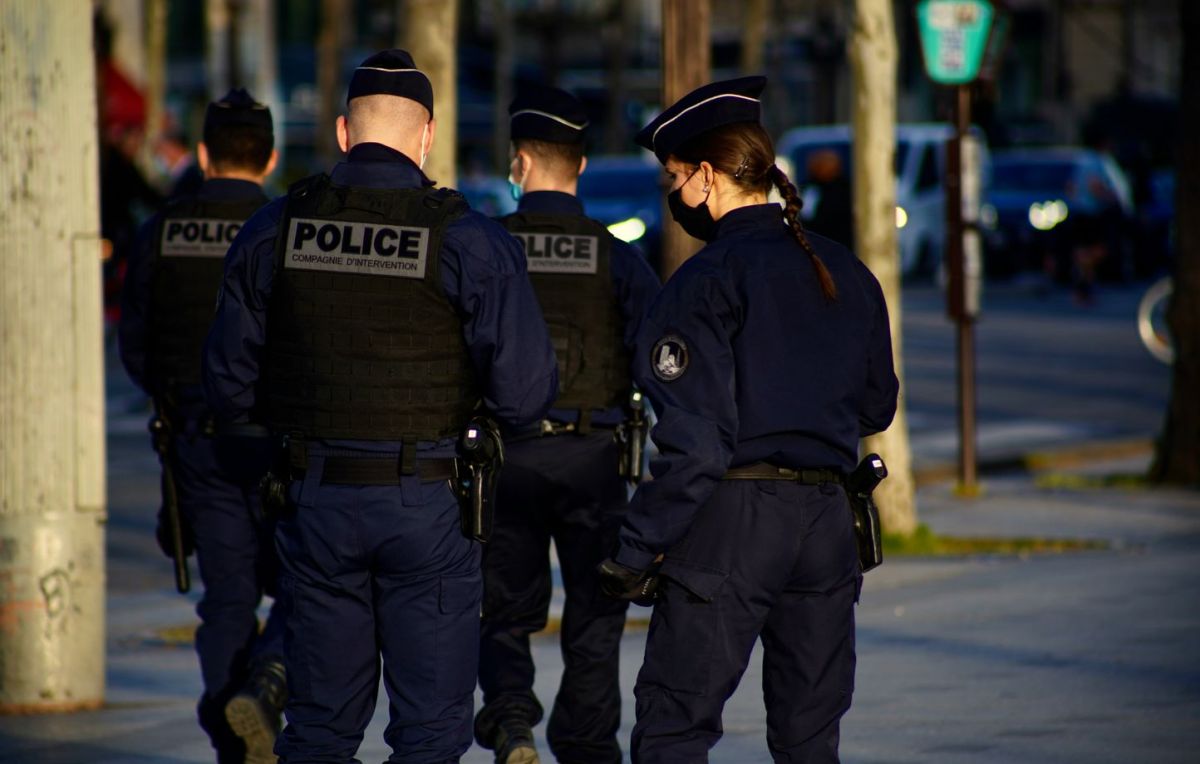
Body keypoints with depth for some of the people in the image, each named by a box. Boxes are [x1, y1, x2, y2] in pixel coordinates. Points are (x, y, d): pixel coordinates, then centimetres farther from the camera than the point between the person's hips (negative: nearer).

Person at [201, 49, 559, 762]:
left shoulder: (273, 230, 0)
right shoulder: (470, 241, -9)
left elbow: (230, 383, 4)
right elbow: (525, 393, -12)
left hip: (316, 497, 3)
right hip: (427, 509, -3)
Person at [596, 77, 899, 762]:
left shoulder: (708, 280, -10)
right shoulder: (848, 275, 10)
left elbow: (695, 440, -16)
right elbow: (877, 406, 19)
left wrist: (637, 550, -11)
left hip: (731, 523, -7)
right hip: (828, 518, 7)